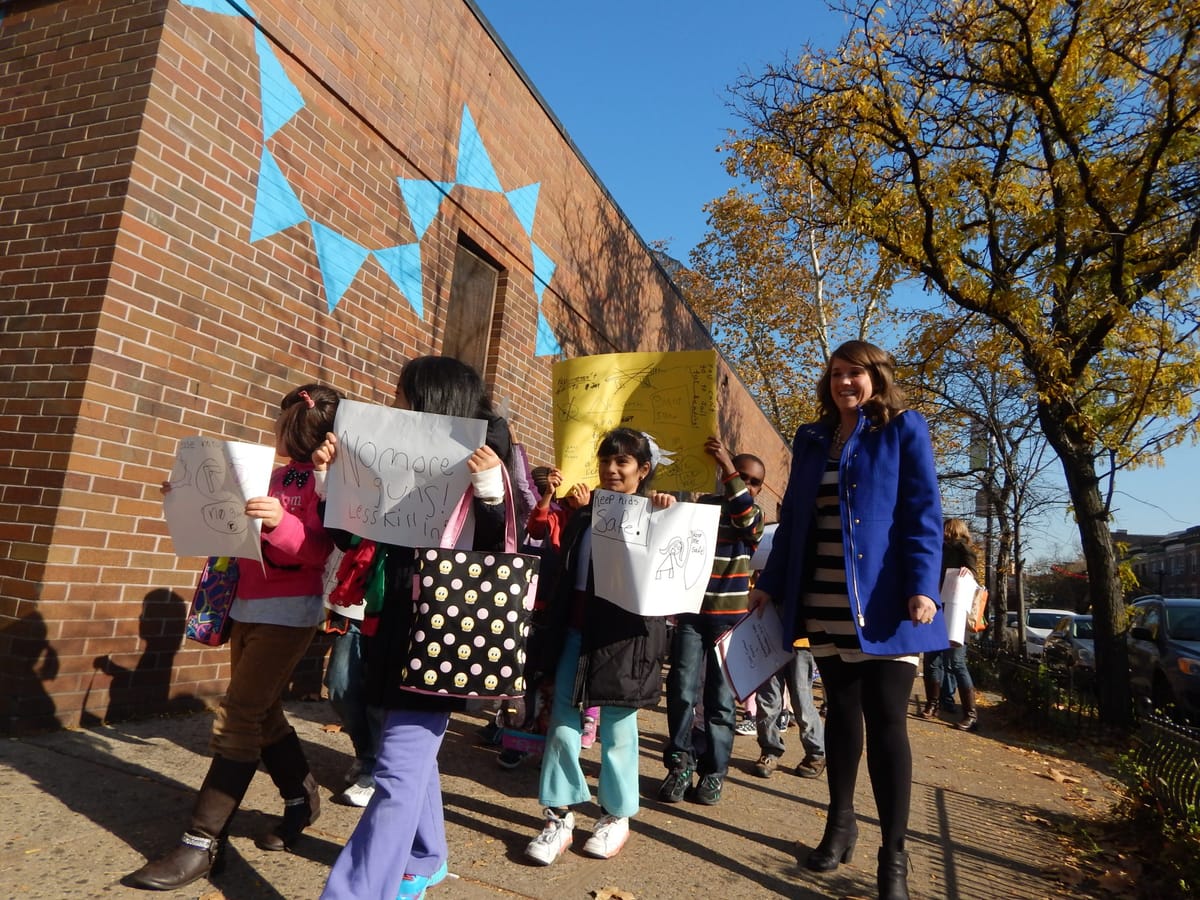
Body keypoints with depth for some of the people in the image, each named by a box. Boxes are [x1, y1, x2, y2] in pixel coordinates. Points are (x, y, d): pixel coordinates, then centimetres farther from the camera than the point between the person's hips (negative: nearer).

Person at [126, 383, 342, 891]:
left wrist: (280, 523, -35)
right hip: (249, 609, 9)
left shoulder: (328, 478, -11)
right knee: (261, 715, 15)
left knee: (237, 717, -9)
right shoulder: (278, 475, 13)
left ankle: (202, 844, -1)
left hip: (289, 614, -8)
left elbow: (319, 551, -19)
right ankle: (302, 800, 32)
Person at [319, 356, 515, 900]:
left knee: (399, 774, -6)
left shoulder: (480, 467, -11)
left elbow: (501, 557, -15)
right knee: (413, 756, 22)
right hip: (395, 628, 8)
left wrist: (491, 492, -28)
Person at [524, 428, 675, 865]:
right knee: (562, 722, 3)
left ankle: (617, 816, 26)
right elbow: (564, 578, 14)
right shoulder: (583, 516, 12)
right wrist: (551, 632, 13)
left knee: (617, 729, 8)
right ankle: (560, 816, 17)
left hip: (625, 637, -4)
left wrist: (669, 514, -24)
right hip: (577, 633, 4)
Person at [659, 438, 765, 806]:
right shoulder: (699, 505, 7)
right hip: (690, 612, 1)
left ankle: (713, 771, 16)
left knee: (721, 697, 4)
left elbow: (749, 520, -23)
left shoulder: (753, 517, 3)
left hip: (730, 617, -1)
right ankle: (680, 764, 13)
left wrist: (728, 466, -29)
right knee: (682, 692, -1)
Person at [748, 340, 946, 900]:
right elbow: (793, 517, 14)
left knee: (886, 721, -1)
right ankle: (840, 823, 31)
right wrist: (772, 583, 11)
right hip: (825, 603, 5)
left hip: (884, 602, -4)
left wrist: (922, 587, -18)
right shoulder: (811, 439, 12)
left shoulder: (904, 429, 0)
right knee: (840, 711, 15)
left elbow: (923, 513, -7)